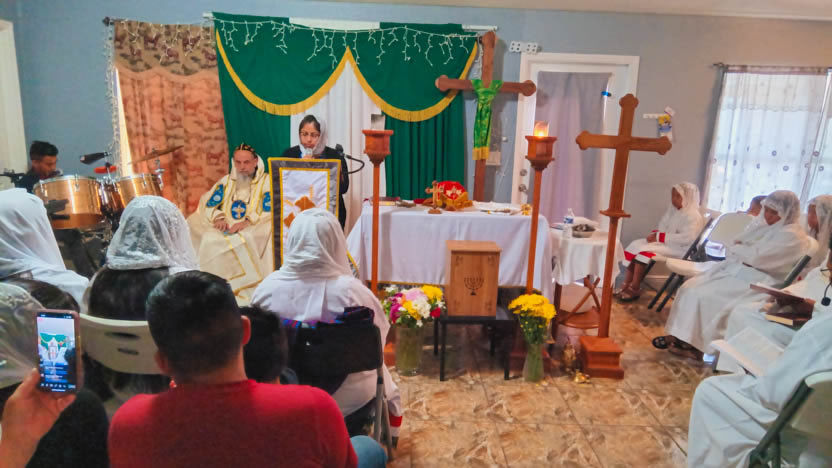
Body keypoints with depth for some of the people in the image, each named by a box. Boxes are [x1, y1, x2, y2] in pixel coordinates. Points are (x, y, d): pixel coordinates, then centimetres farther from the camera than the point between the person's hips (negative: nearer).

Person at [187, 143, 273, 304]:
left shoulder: (266, 181, 5)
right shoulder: (226, 181, 18)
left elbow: (270, 211, -8)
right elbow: (207, 205, 12)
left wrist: (248, 222, -22)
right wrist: (218, 218, -10)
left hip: (254, 229, -4)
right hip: (226, 228, 4)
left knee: (243, 240, -36)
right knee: (209, 239, -26)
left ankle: (247, 289, -28)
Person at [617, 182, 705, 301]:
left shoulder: (693, 216, -14)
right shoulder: (673, 210, 14)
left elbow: (686, 238, -24)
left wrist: (659, 237, -24)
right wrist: (655, 234, -7)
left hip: (678, 248, -9)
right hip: (665, 242, 9)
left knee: (643, 250, -26)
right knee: (635, 245, -10)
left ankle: (635, 289, -17)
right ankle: (626, 284, -13)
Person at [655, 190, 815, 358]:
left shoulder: (792, 236, -11)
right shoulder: (766, 228, 18)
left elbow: (756, 257, -22)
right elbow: (732, 251, 13)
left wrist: (736, 249, -3)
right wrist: (742, 250, -10)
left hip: (754, 283, -9)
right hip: (735, 271, 9)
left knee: (706, 295, -23)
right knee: (690, 287, -8)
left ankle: (692, 343, -10)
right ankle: (680, 335, -9)